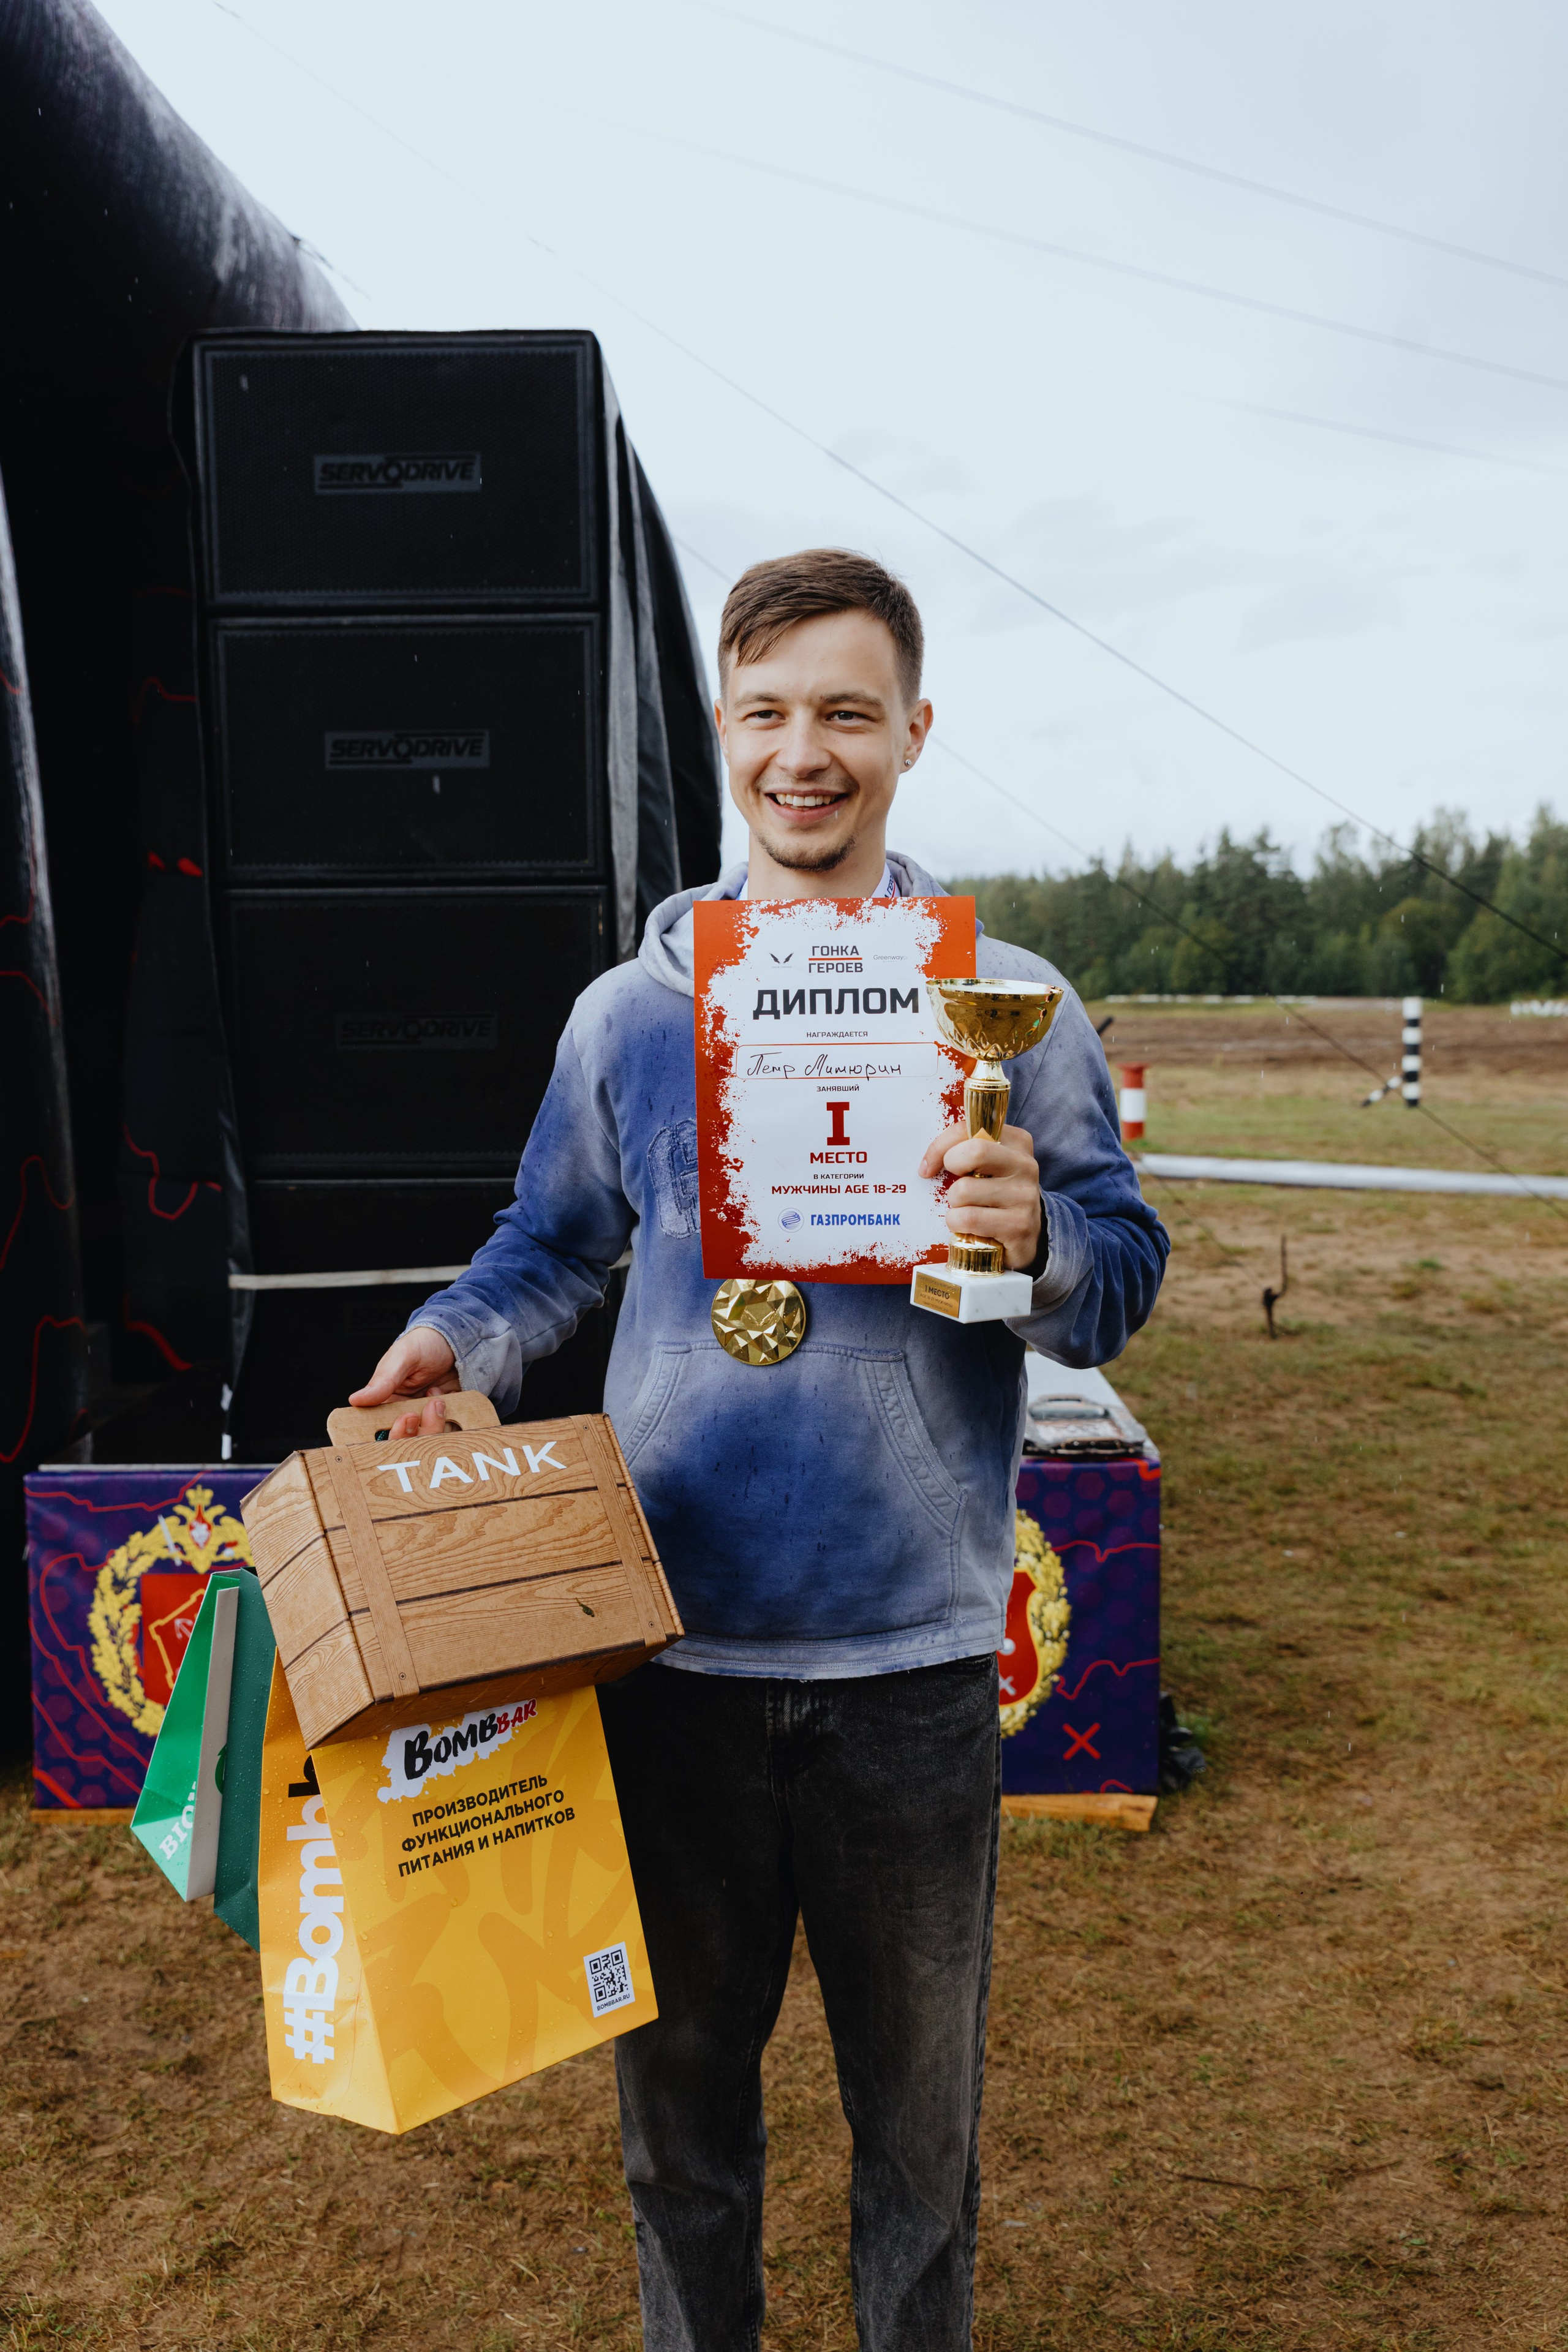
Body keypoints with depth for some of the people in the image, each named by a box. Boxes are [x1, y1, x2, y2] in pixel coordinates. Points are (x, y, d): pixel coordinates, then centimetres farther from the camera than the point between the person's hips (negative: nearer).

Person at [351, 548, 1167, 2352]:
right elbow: (554, 1243, 14)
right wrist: (459, 1339, -4)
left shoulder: (1008, 999, 0)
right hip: (668, 1640, 2)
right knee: (679, 2083, 19)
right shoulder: (626, 1007, 5)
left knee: (919, 2102, 17)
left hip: (911, 1654, -1)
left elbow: (1123, 1277, -1)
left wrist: (1037, 1238, -22)